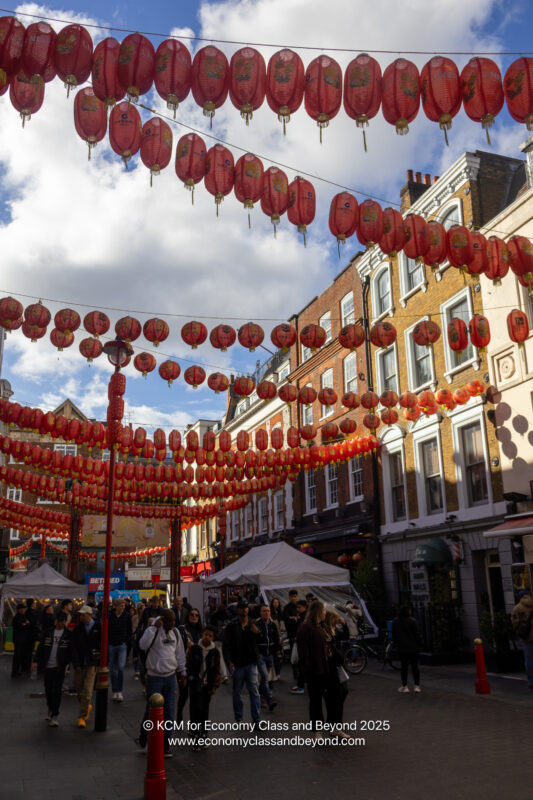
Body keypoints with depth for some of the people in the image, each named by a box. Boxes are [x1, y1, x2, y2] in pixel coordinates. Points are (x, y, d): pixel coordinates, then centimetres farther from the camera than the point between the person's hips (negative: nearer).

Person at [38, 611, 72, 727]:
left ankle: (54, 716, 6)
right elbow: (41, 648, 8)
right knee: (48, 689, 12)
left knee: (57, 691, -1)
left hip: (60, 667, -3)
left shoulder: (68, 634, -4)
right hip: (48, 666, 3)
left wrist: (66, 663, -12)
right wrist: (40, 663, 1)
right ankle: (50, 709, 35)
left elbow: (71, 651, -1)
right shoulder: (47, 632, 3)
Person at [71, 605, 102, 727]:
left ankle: (82, 716, 7)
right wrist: (76, 664, -7)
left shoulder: (98, 627, -4)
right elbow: (74, 648, 1)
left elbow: (103, 644, 0)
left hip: (92, 663, -3)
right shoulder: (77, 629, 2)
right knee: (80, 691, 10)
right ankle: (87, 707, 37)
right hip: (80, 664, 3)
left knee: (87, 691, -6)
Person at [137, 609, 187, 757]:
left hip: (170, 677, 4)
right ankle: (143, 739, 30)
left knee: (169, 713, 5)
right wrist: (154, 627, -34)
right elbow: (143, 645, -30)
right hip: (154, 677, -4)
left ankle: (166, 746, 17)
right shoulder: (154, 630, -12)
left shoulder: (175, 632, 4)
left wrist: (183, 672, 14)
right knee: (152, 710, 5)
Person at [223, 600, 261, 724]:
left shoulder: (252, 625, 9)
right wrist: (229, 661, -16)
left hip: (251, 662, 1)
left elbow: (259, 643, 13)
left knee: (254, 690, -5)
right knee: (237, 692, 9)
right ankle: (238, 719, 22)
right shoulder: (232, 626, -1)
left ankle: (256, 719, -1)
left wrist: (257, 633, -7)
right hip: (237, 663, -1)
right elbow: (226, 645, -5)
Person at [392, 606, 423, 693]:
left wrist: (395, 644, 19)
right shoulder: (412, 621, -13)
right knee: (415, 666, 6)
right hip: (413, 647, -2)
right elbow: (417, 634, -9)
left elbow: (394, 635, 9)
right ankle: (417, 686, 8)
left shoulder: (395, 621, 1)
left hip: (401, 648, 3)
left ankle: (404, 686, 9)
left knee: (404, 667, 8)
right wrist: (419, 643, 4)